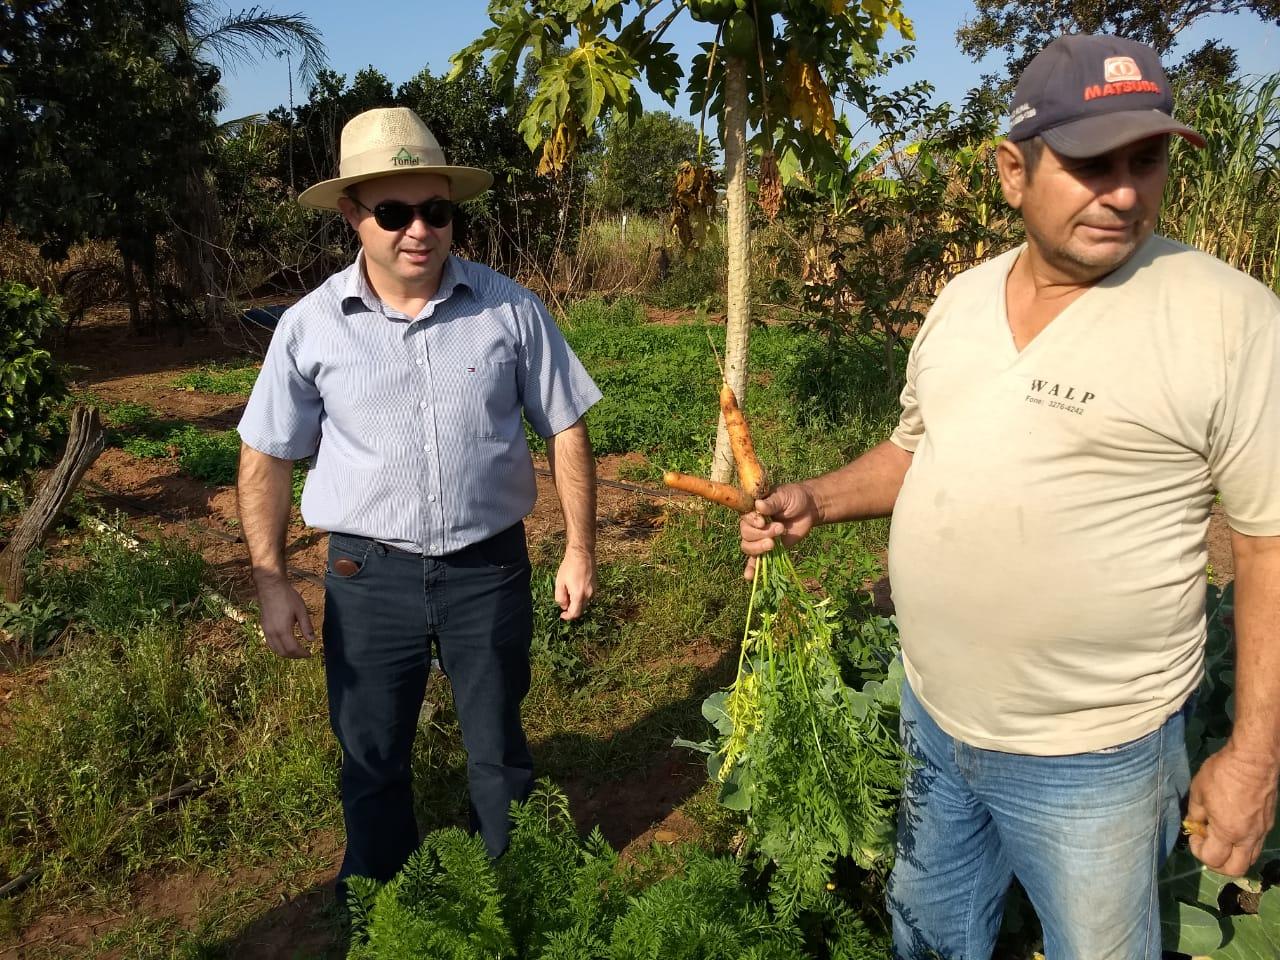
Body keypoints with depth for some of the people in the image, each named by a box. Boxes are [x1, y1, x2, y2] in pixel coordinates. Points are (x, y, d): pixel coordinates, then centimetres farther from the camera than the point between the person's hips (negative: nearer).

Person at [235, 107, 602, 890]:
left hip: (490, 566, 0)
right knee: (371, 758, 17)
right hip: (369, 573, 1)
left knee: (500, 750, 17)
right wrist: (271, 581, -2)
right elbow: (266, 458, 1)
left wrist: (580, 549, -3)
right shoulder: (310, 326, -6)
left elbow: (566, 430, -1)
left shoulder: (510, 310, -8)